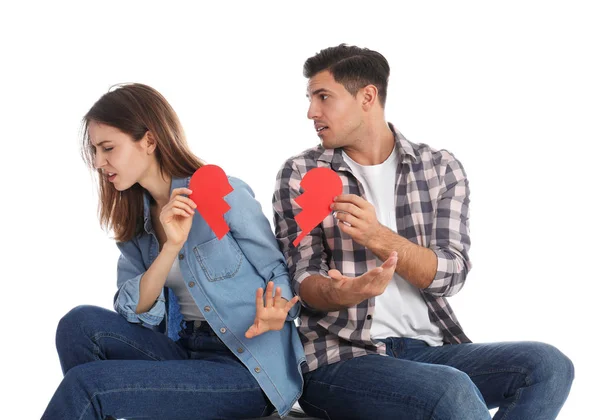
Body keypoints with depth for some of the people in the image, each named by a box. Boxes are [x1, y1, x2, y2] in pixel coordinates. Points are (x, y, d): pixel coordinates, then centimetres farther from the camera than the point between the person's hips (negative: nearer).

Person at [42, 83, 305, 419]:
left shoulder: (225, 194, -9)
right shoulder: (133, 218, 9)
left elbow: (280, 278, -5)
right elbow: (131, 310, -2)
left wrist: (274, 313, -28)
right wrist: (171, 246, -18)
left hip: (248, 368, -6)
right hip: (183, 351, 6)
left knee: (87, 384, -22)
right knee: (81, 323, -18)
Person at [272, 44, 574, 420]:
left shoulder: (441, 168, 8)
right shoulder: (300, 175, 4)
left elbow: (450, 274, -3)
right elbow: (304, 281, -3)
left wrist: (378, 237, -20)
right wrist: (345, 293, -27)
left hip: (431, 348, 4)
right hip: (343, 357, -4)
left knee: (547, 365, -21)